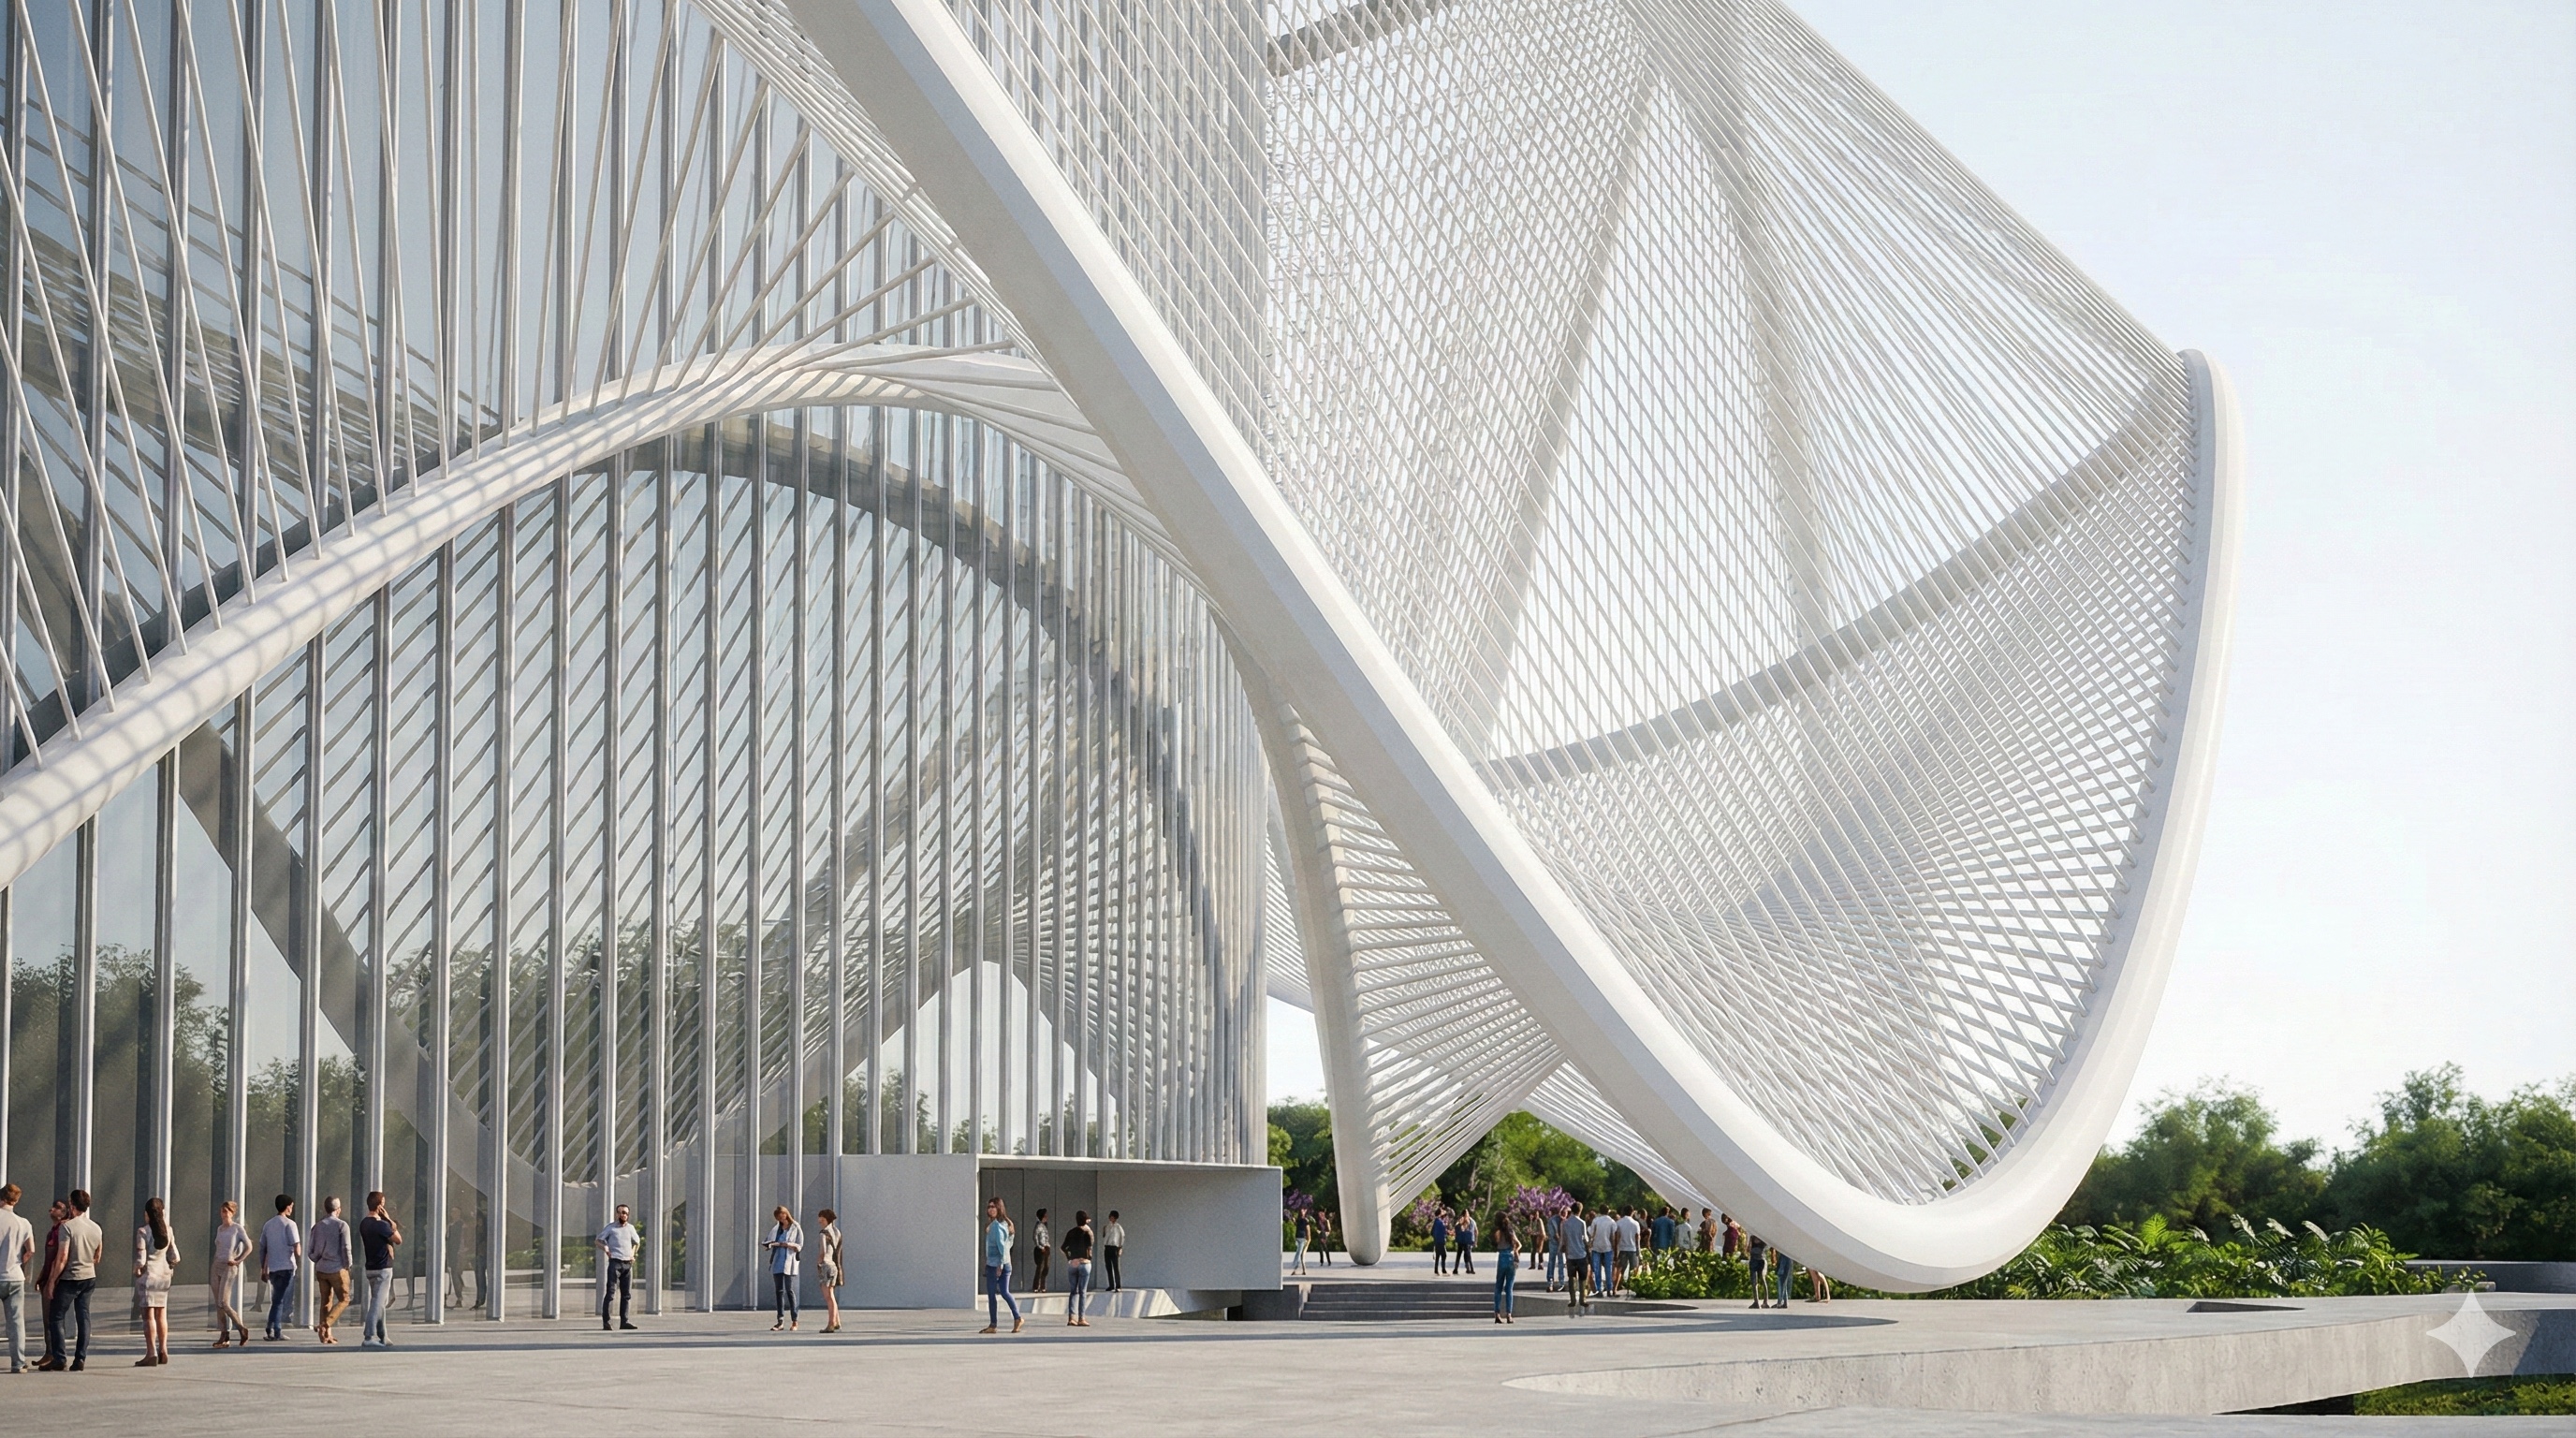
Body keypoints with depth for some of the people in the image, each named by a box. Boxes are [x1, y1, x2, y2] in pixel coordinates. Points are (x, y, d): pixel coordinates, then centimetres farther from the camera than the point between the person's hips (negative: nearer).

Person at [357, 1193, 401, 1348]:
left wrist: (389, 1222, 2)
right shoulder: (381, 1225, -19)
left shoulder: (364, 1223, 8)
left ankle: (383, 1337, 23)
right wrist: (388, 1220, -6)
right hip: (383, 1269, -9)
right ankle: (368, 1338, -12)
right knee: (377, 1303, -8)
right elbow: (398, 1240, -7)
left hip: (371, 1268, 9)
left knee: (379, 1302, 16)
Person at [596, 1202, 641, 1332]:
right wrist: (605, 1248, -15)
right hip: (615, 1263, -5)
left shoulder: (630, 1228, 15)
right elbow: (597, 1241, 4)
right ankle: (606, 1321, -11)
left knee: (626, 1294, 4)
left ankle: (624, 1321, 6)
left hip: (628, 1264, 5)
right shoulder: (611, 1228, 3)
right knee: (610, 1292, -9)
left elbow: (637, 1242, 31)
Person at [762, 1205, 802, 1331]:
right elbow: (767, 1242, 16)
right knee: (778, 1291, 3)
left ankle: (794, 1321, -1)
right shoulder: (777, 1229, 14)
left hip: (789, 1263, -5)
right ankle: (780, 1321, 5)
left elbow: (799, 1246, -4)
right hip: (777, 1263, 5)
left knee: (789, 1290, -6)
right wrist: (767, 1244, -8)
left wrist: (787, 1244, -20)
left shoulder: (796, 1229, 1)